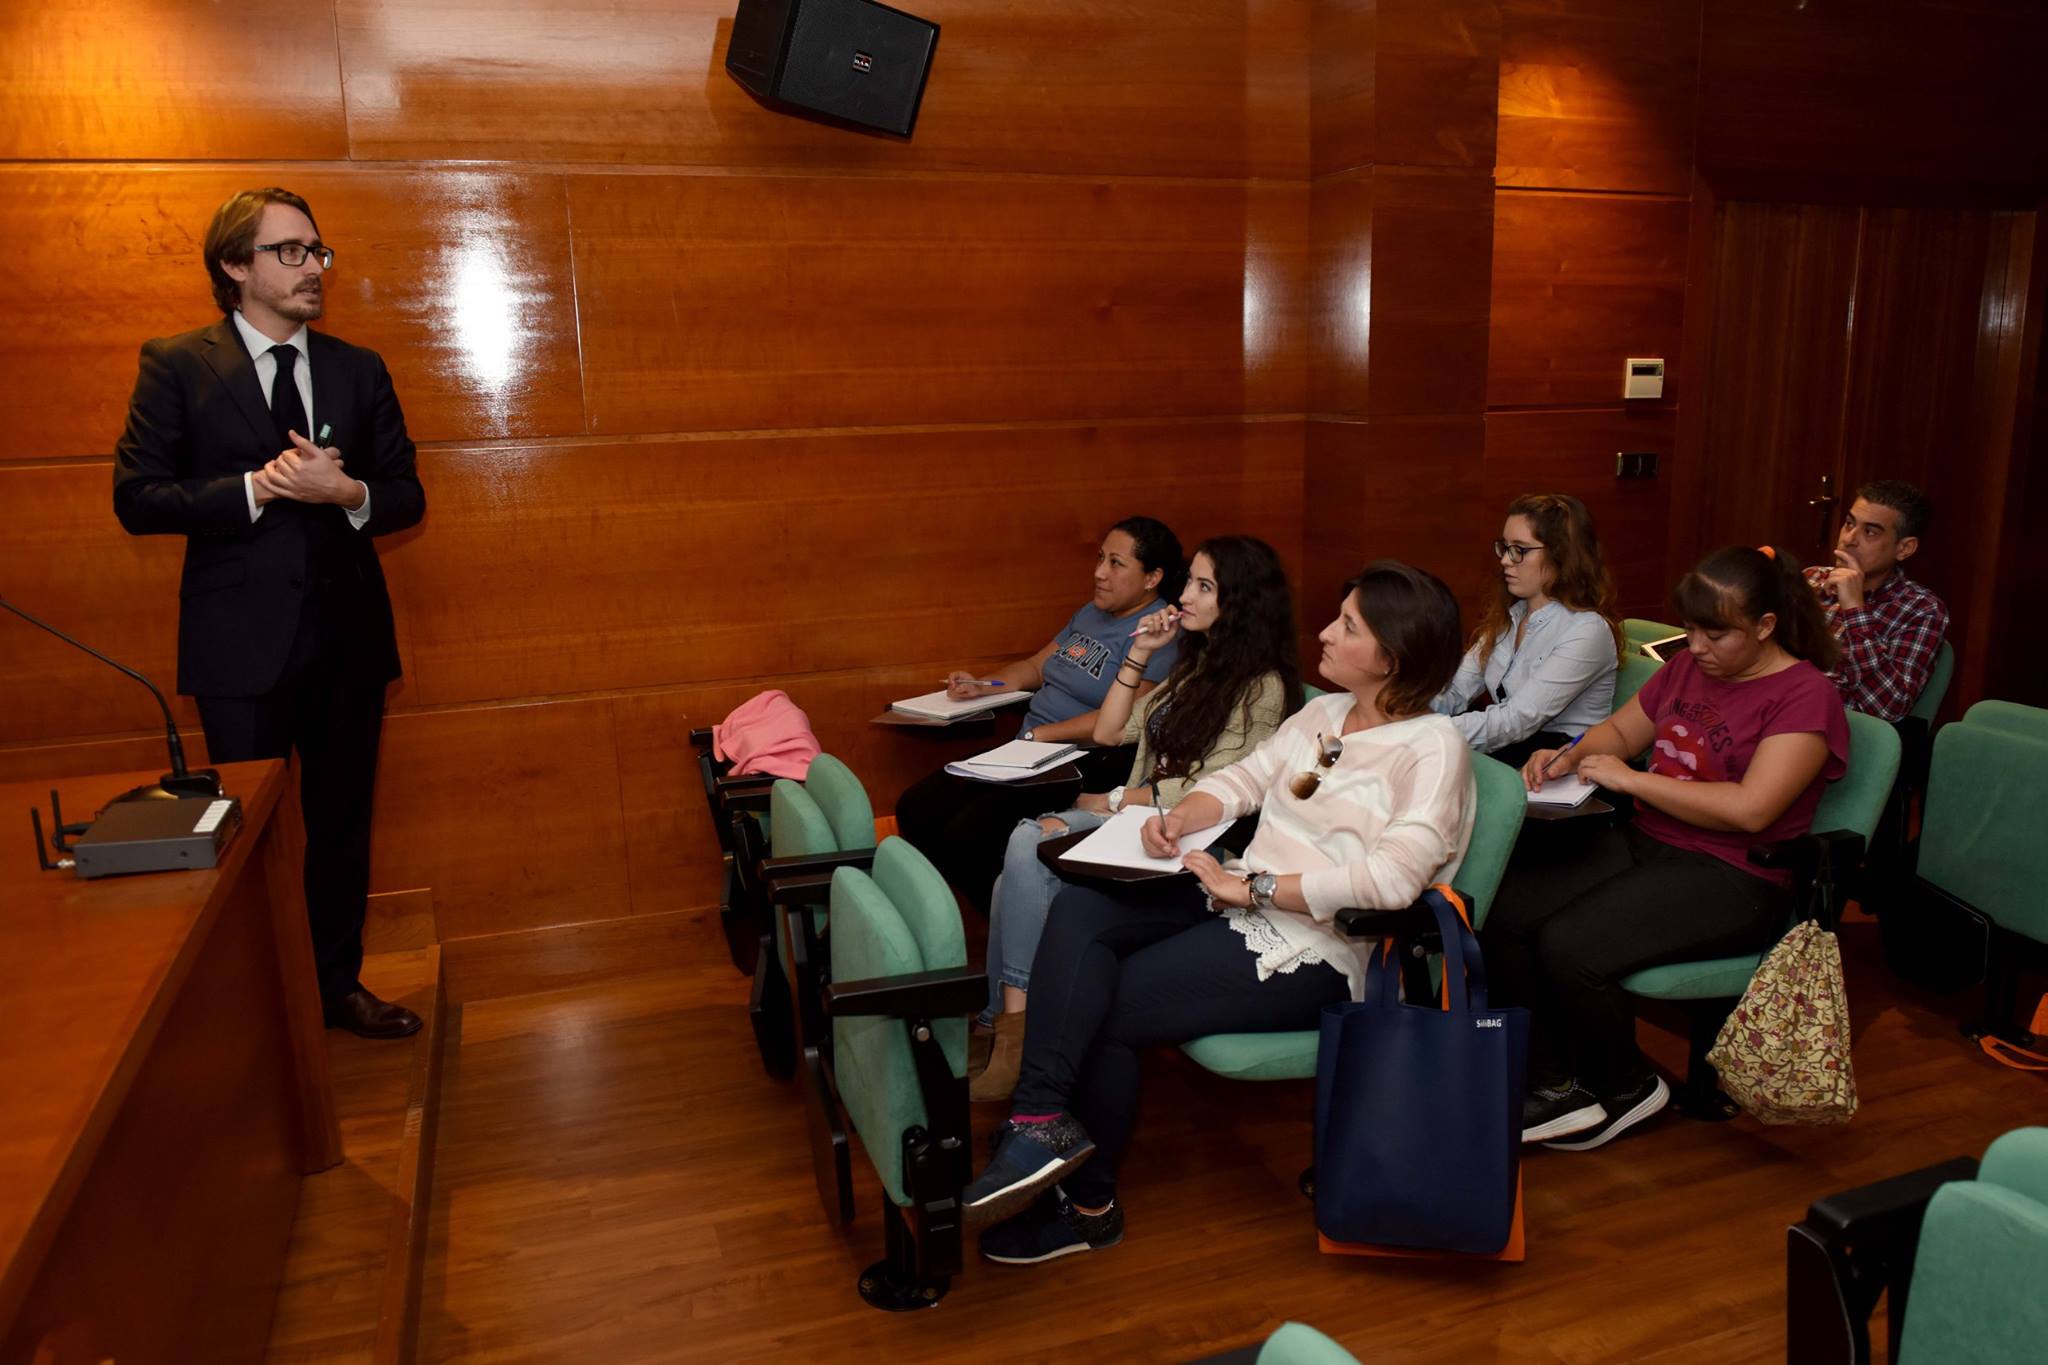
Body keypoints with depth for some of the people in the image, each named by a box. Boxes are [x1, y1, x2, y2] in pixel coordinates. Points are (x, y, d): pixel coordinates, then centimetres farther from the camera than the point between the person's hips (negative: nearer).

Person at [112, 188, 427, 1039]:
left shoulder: (358, 369, 8)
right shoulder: (177, 365, -2)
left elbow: (406, 496, 7)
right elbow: (136, 498, -7)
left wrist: (348, 494, -14)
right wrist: (256, 488, -18)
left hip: (346, 632, 3)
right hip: (242, 639, -3)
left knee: (342, 819, 13)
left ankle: (337, 984, 29)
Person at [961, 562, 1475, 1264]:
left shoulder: (1433, 747, -11)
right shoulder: (1321, 713, 15)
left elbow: (1391, 878, -24)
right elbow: (1242, 777, 15)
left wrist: (1253, 888, -23)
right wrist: (1181, 817, -8)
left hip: (1314, 949, -8)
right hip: (1237, 899, 8)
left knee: (1102, 1008, -15)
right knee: (1078, 910, -17)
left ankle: (1087, 1203, 6)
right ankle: (1044, 1117, -22)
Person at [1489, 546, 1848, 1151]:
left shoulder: (1806, 697, -10)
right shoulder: (1688, 667, 13)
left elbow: (1750, 809, -22)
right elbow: (1619, 730, 23)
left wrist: (1630, 778, -18)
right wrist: (1570, 756, 0)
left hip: (1732, 879, -7)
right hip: (1642, 843, 8)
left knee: (1570, 946, -28)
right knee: (1500, 909, -16)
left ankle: (1627, 1087, 2)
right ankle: (1558, 1086, -4)